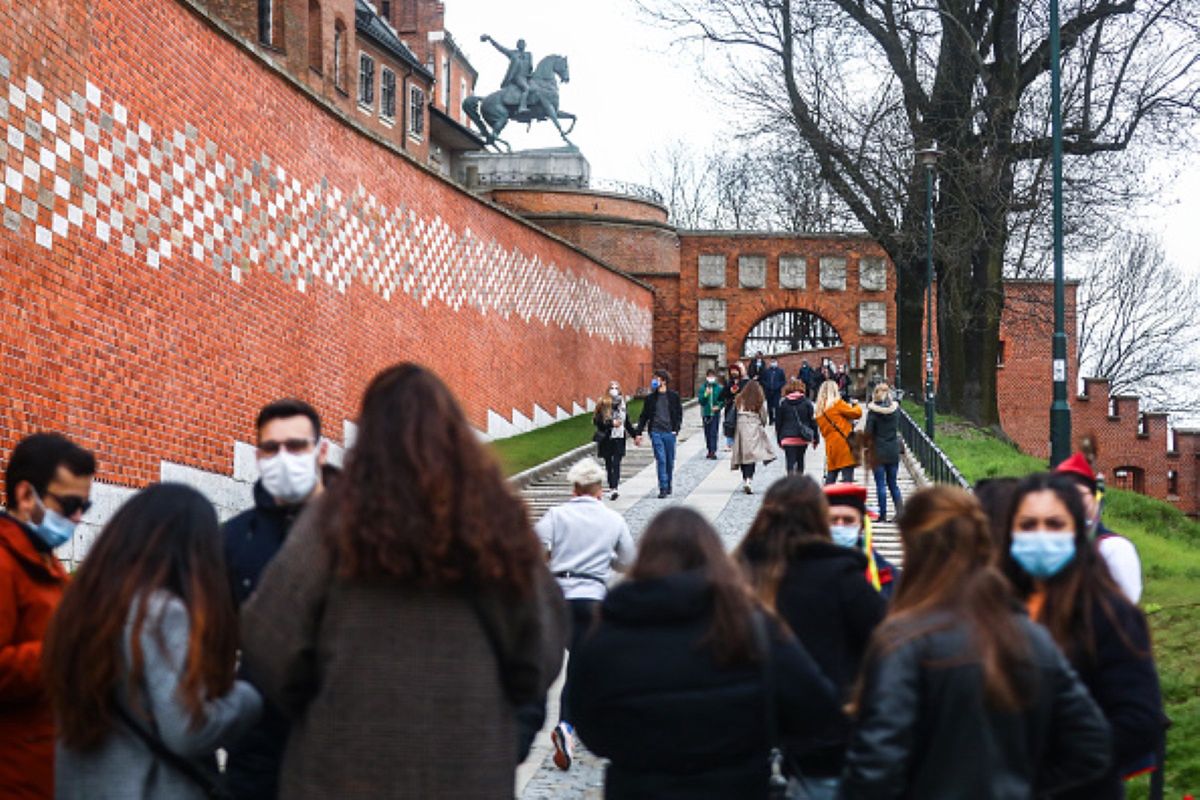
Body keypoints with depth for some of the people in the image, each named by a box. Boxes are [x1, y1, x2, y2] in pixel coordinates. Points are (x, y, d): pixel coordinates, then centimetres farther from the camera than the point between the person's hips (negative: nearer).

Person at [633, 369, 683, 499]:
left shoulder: (674, 396, 3)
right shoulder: (650, 398, 7)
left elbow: (679, 413, 6)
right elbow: (644, 416, 10)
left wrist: (676, 429, -6)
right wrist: (638, 433, 5)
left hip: (669, 432, 0)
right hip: (656, 432, 0)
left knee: (670, 461, 8)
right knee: (661, 460, -8)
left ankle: (668, 486, 24)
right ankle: (663, 488, -7)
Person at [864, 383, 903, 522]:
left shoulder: (873, 411, -11)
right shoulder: (894, 409, 1)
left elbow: (869, 431, -13)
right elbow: (897, 428, 11)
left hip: (879, 451, -4)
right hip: (894, 451, 4)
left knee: (881, 484, 1)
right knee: (893, 483, 13)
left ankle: (883, 515, 0)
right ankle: (899, 510, 1)